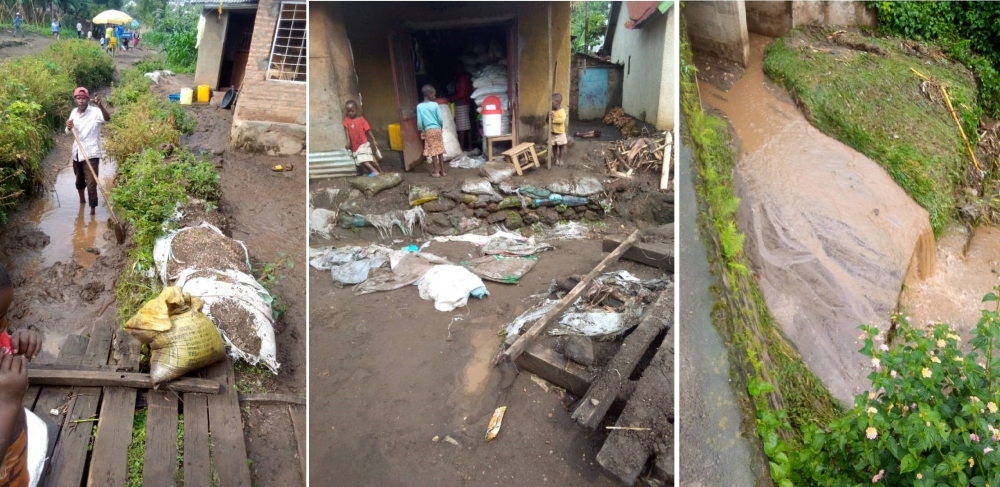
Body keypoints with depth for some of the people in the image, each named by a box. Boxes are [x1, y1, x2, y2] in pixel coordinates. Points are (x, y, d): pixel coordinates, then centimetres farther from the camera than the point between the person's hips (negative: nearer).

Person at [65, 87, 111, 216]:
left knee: (91, 184, -8)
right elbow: (68, 132, 14)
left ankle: (93, 211, -1)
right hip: (77, 153, 7)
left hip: (91, 154, -7)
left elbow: (107, 118, -37)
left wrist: (101, 106, -57)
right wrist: (69, 127, -11)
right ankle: (82, 200, 47)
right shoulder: (74, 113, 6)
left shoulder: (95, 112, -14)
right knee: (79, 181, 24)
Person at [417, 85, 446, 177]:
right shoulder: (435, 105, -6)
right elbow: (440, 119, -5)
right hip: (437, 129, 1)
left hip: (428, 130, -1)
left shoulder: (419, 106, -4)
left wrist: (421, 131, 9)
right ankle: (442, 171, 13)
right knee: (440, 151, 8)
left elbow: (419, 122, -5)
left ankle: (436, 172, 7)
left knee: (433, 152, 4)